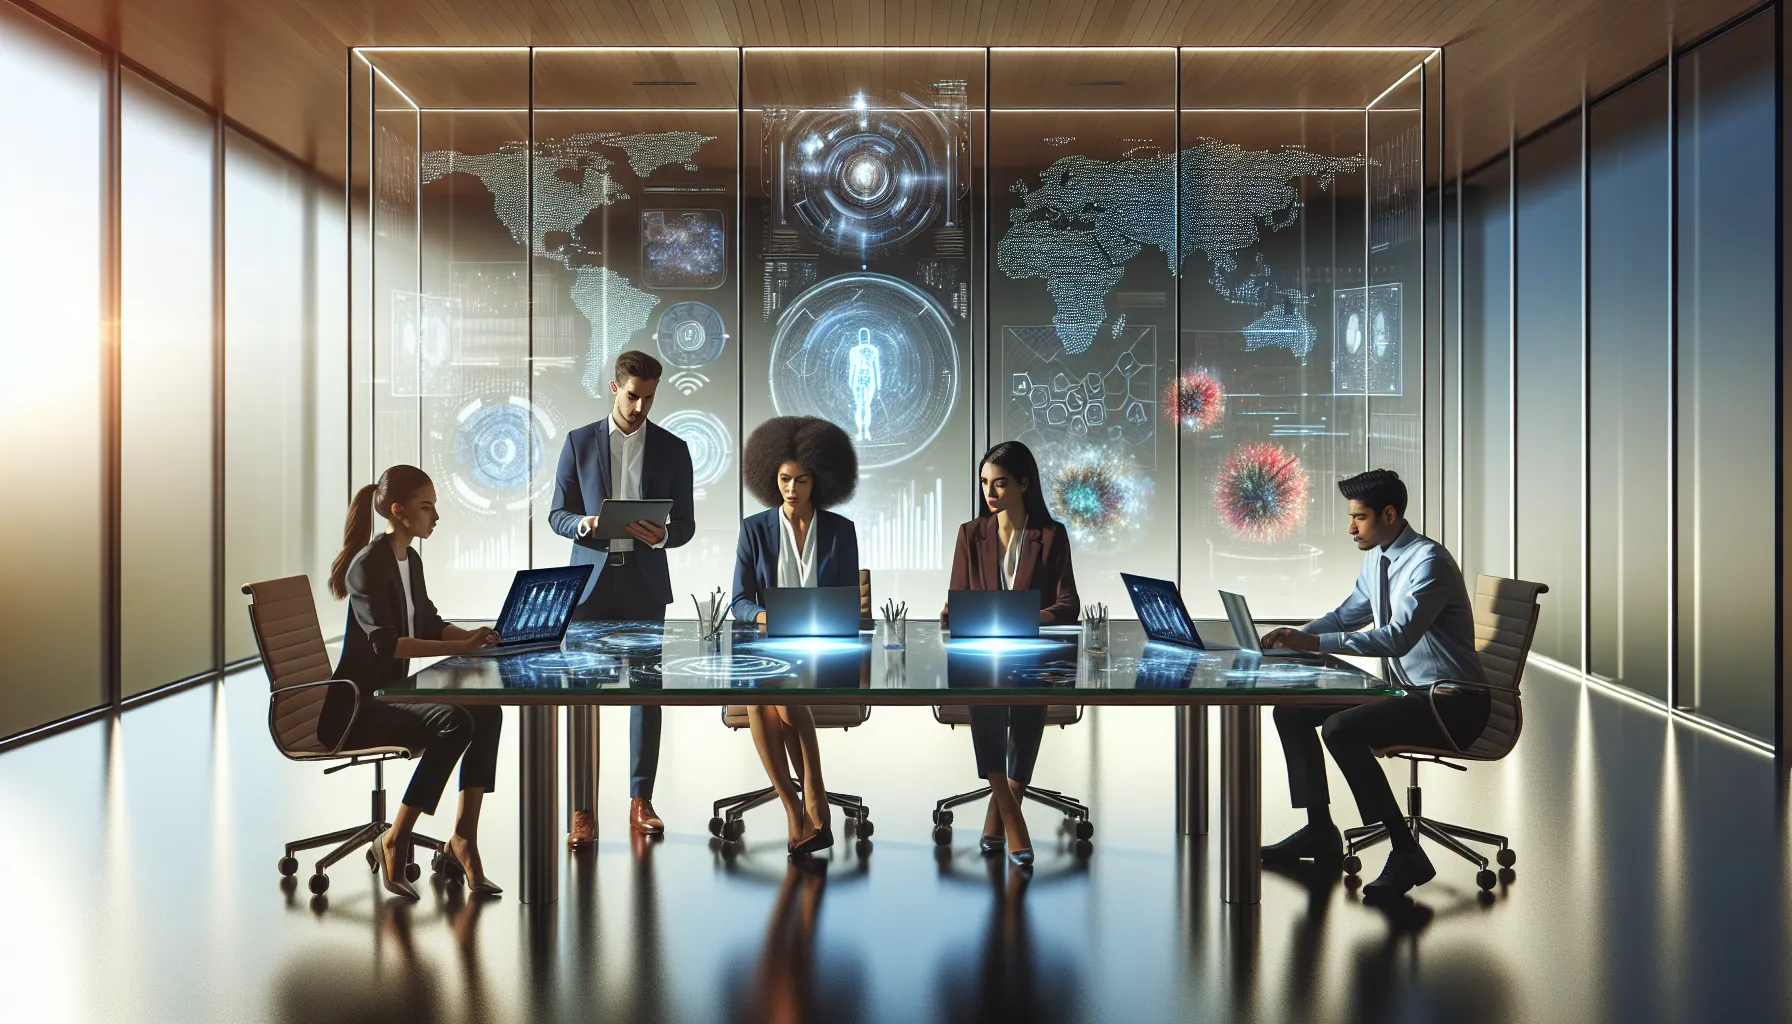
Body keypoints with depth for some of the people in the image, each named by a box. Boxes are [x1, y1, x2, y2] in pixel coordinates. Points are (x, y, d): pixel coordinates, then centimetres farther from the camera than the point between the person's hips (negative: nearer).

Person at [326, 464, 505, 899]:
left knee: (487, 713, -11)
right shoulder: (367, 565, -15)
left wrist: (478, 637, 0)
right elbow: (385, 643, -28)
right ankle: (397, 840, -16)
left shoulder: (410, 560, 12)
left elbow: (430, 625, 19)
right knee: (455, 722, -28)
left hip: (389, 696, 9)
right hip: (352, 708, -8)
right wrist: (460, 647, -33)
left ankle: (464, 835, -9)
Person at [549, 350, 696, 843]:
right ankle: (582, 807, 3)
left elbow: (685, 524, 5)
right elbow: (557, 514, 6)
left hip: (645, 582, 1)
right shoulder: (579, 442, 5)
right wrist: (585, 524, -16)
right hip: (591, 580, 0)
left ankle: (641, 801, 14)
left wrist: (662, 535, -17)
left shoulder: (672, 448, 5)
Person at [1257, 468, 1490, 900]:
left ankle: (1406, 853, -18)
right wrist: (1296, 636, 1)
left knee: (1341, 729, -30)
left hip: (1452, 704, -9)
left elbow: (1399, 636, -32)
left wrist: (1315, 643, -34)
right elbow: (1347, 615, 20)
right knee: (1291, 709, 3)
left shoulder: (1429, 562, -20)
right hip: (1403, 691, 10)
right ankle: (1319, 830, 12)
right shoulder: (1376, 558, 8)